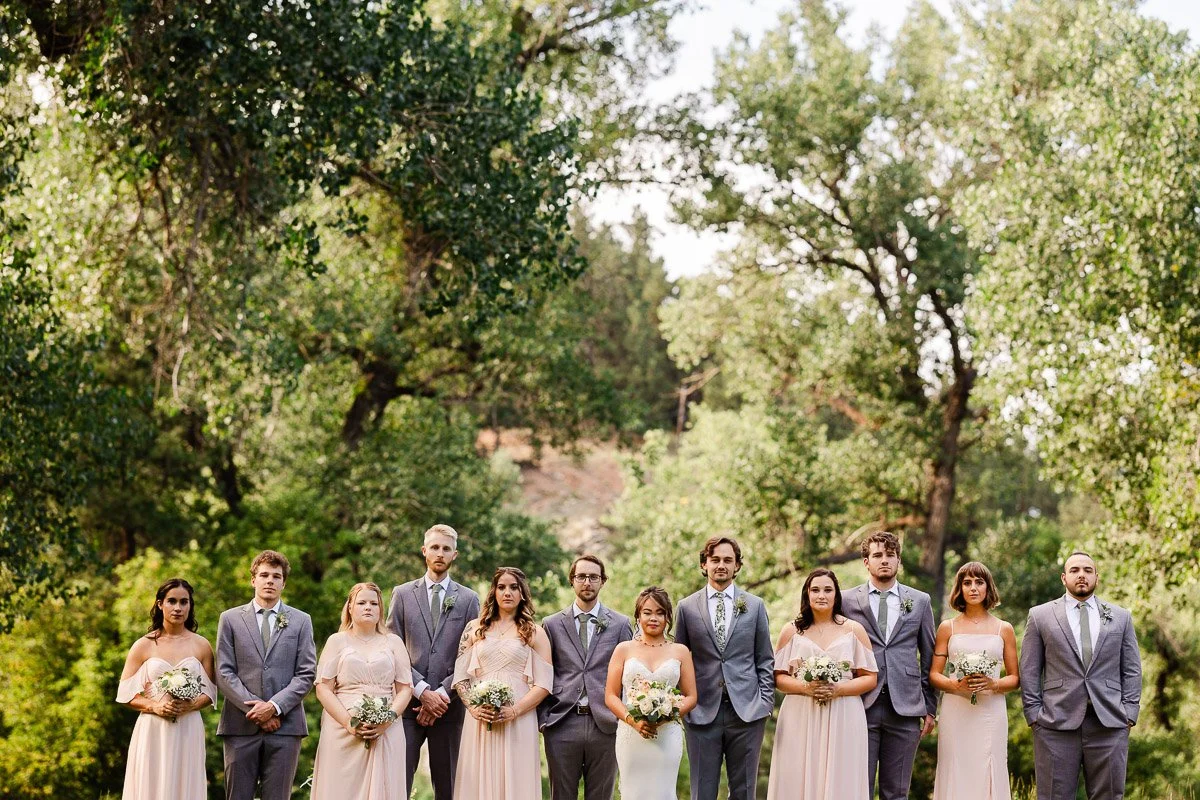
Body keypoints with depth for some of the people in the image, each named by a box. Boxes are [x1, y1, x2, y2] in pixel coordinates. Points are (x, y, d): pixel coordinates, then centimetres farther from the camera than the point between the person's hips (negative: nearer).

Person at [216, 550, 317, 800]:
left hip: (285, 725, 0)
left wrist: (274, 706, -10)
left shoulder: (300, 621, 10)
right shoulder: (230, 619, 9)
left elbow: (306, 674, 3)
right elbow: (224, 673, 2)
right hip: (241, 725, 0)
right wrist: (254, 708, -9)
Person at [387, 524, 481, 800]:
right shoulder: (402, 594, 10)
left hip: (449, 706, 1)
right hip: (408, 705, 0)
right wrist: (423, 691, -8)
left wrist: (443, 693, -8)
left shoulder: (468, 599, 10)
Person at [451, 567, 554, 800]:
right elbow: (460, 677, 9)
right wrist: (473, 707, -7)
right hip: (479, 720, 2)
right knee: (478, 781, 1)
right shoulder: (475, 629, 13)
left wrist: (514, 711, -13)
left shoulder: (534, 633, 7)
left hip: (519, 722, -2)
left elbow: (543, 684, 0)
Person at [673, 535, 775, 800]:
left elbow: (765, 659, 9)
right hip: (702, 713, 0)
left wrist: (766, 701, 0)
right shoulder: (687, 607, 6)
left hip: (747, 711, 0)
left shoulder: (754, 606, 8)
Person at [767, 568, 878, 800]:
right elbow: (778, 677, 5)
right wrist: (805, 687, -13)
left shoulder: (854, 630, 6)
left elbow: (870, 678, 4)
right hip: (800, 719, 1)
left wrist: (838, 689, -12)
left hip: (843, 720, 0)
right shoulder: (792, 631, 8)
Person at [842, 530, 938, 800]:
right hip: (861, 706, -1)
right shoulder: (848, 601, 5)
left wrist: (930, 708, 7)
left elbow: (929, 658, 11)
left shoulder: (920, 601, 10)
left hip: (905, 707, 1)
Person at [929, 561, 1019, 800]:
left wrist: (993, 685, -10)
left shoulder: (1004, 629, 9)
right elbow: (934, 675, 7)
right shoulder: (947, 628, 8)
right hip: (956, 714, 0)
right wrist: (955, 685, -12)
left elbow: (1015, 678, 10)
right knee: (956, 777, -2)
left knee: (988, 775, -3)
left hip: (991, 713, 0)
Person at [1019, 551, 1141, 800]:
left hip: (1110, 724, 2)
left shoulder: (1121, 618, 12)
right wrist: (1034, 714, -2)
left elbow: (1132, 670, 11)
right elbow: (1029, 671, 6)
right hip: (1056, 724, -1)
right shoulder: (1040, 616, 7)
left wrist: (1129, 713, 1)